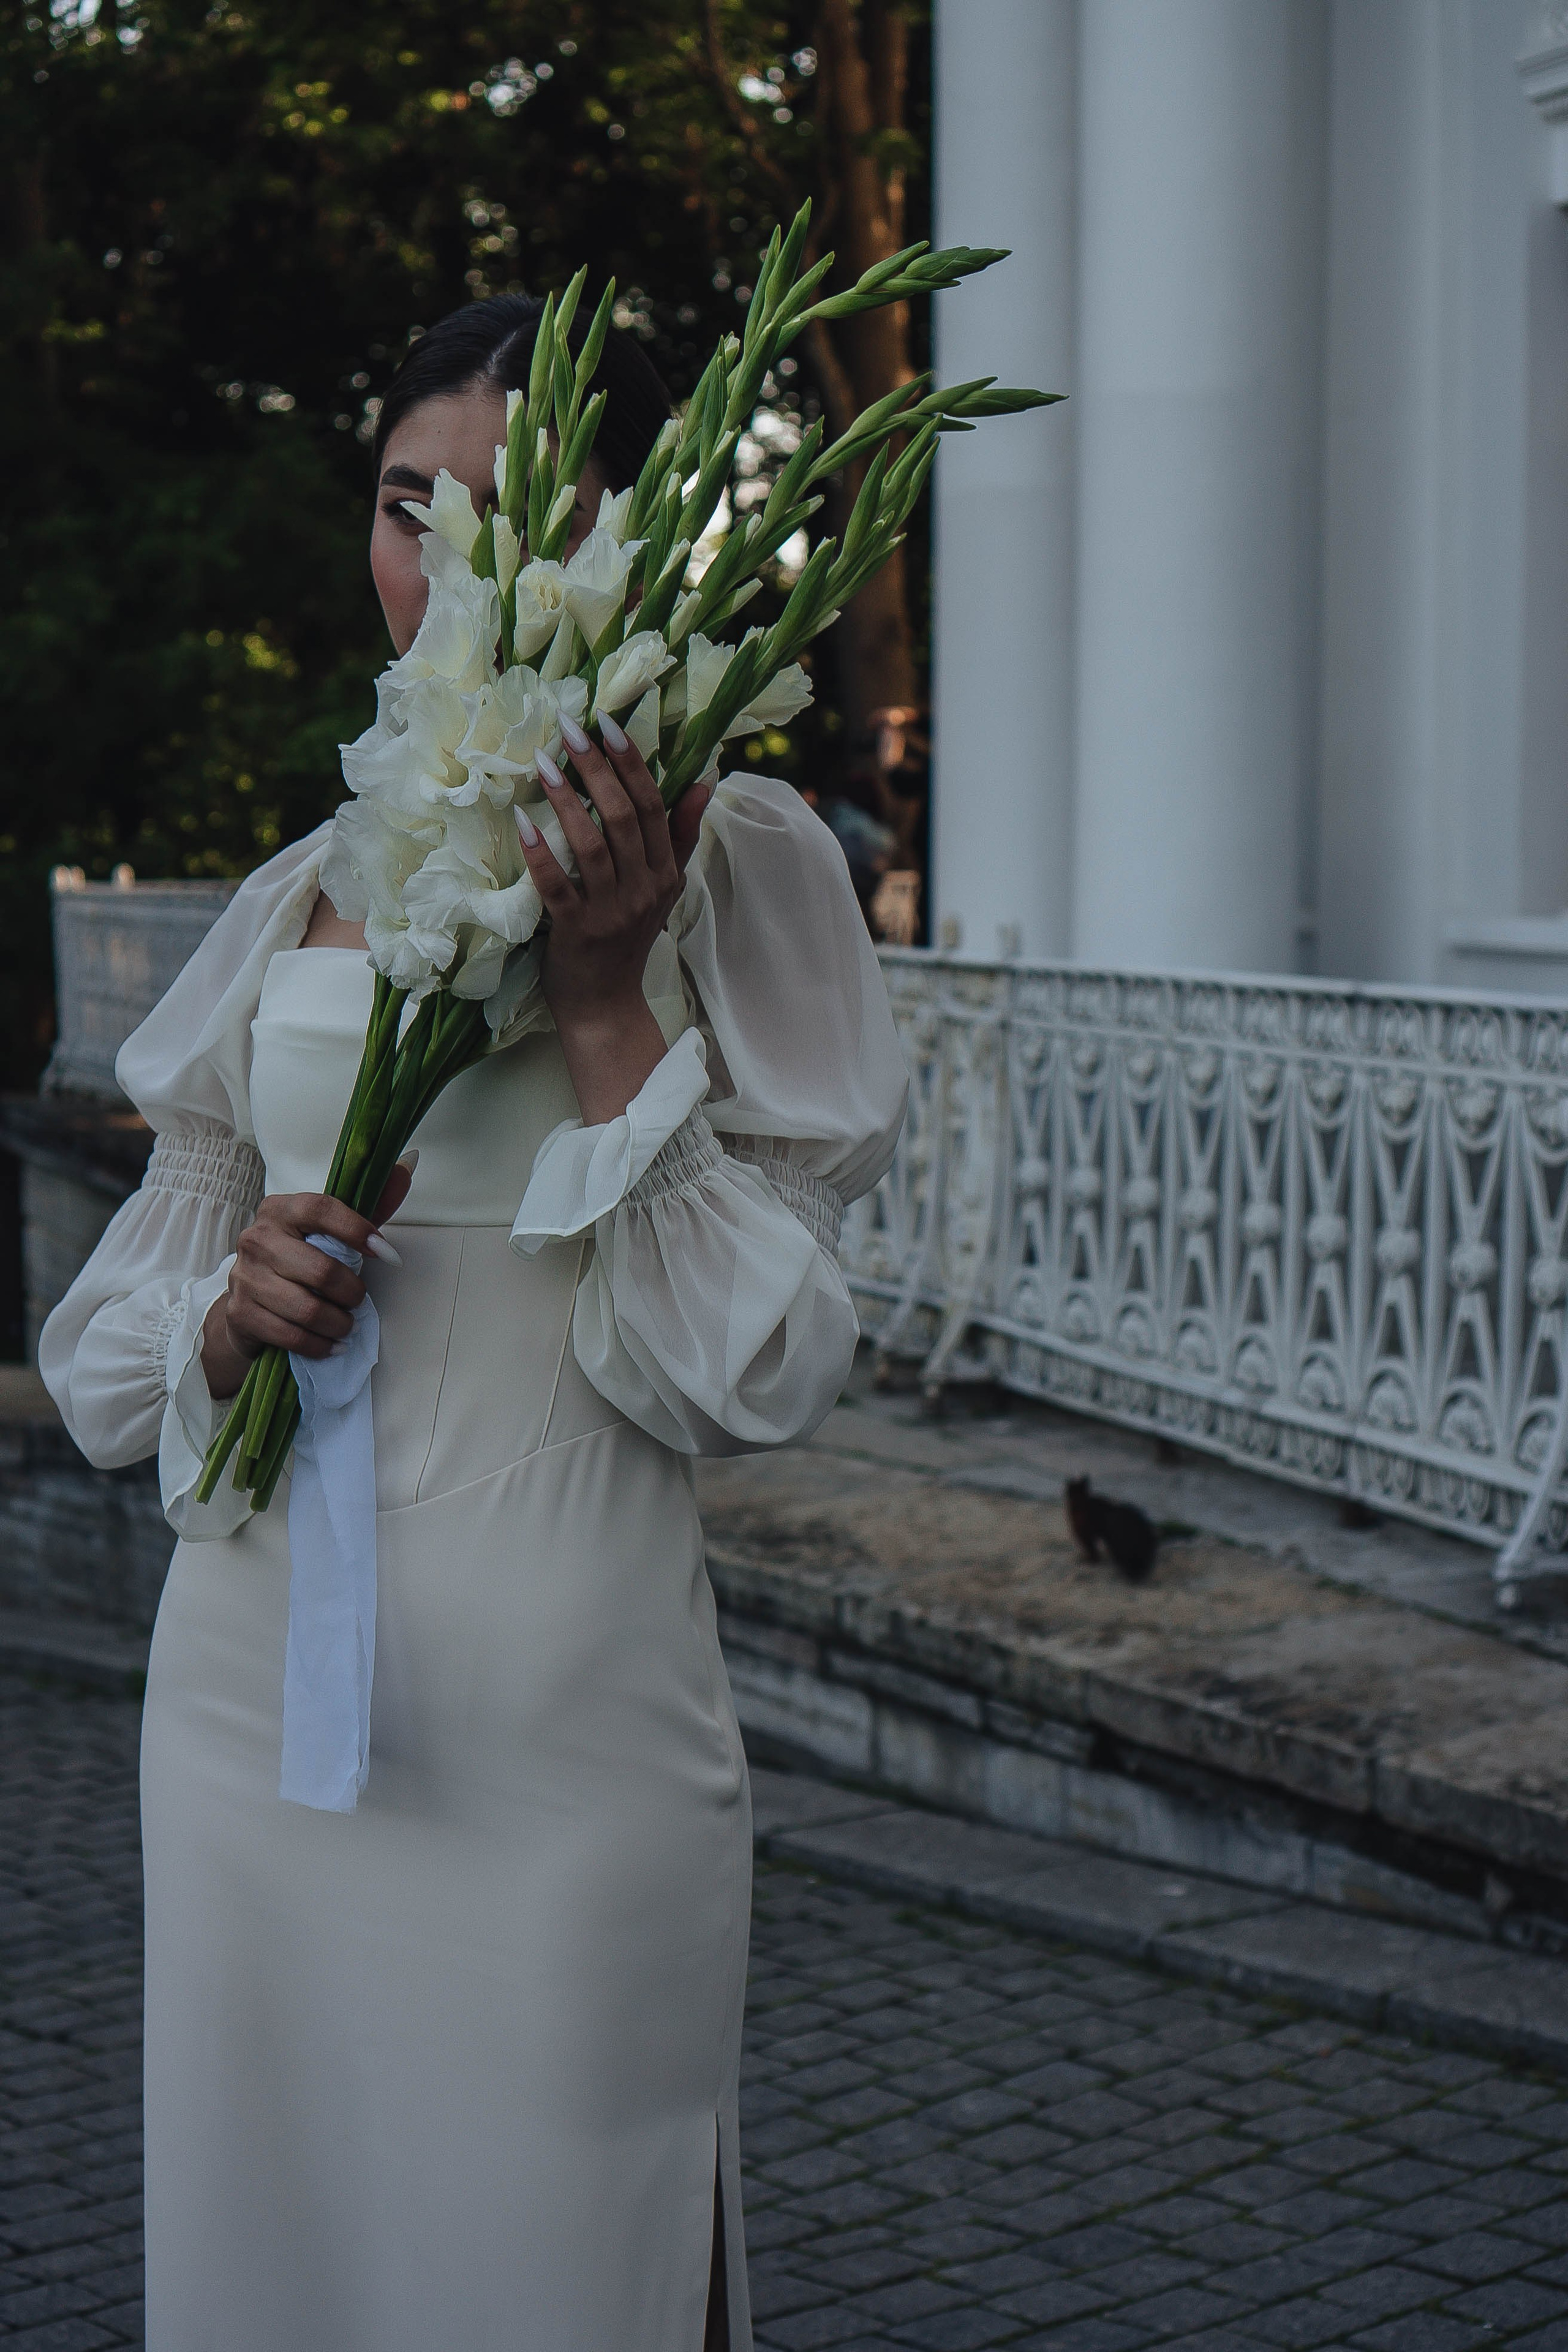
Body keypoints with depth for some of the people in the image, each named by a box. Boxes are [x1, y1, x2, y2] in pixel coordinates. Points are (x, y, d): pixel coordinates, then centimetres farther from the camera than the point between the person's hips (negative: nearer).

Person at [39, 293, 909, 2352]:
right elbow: (109, 1338, 13)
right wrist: (229, 1309, -9)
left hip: (559, 1709, -4)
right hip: (256, 1684, 4)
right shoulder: (307, 895, 10)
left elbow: (755, 1372, -9)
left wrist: (606, 1005, -14)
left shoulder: (735, 866, -3)